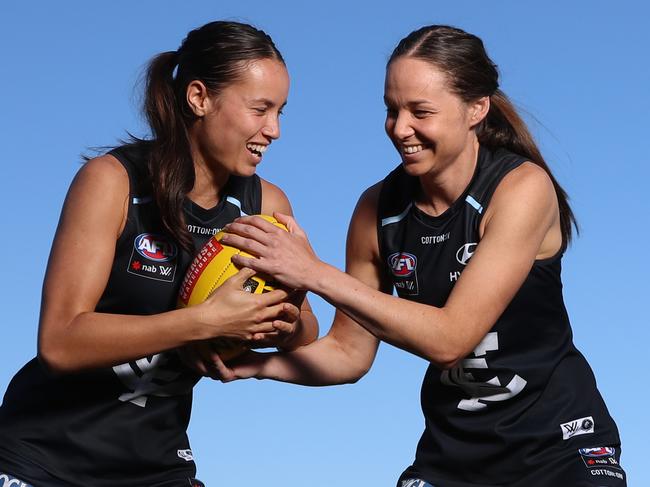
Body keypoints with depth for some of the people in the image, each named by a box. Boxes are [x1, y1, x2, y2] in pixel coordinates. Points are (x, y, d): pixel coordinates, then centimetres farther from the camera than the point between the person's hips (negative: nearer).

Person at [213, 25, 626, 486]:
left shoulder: (522, 188, -19)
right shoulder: (379, 208, -7)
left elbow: (449, 339, -26)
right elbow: (349, 352, 2)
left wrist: (315, 274, -29)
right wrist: (259, 365, -16)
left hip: (558, 444, -4)